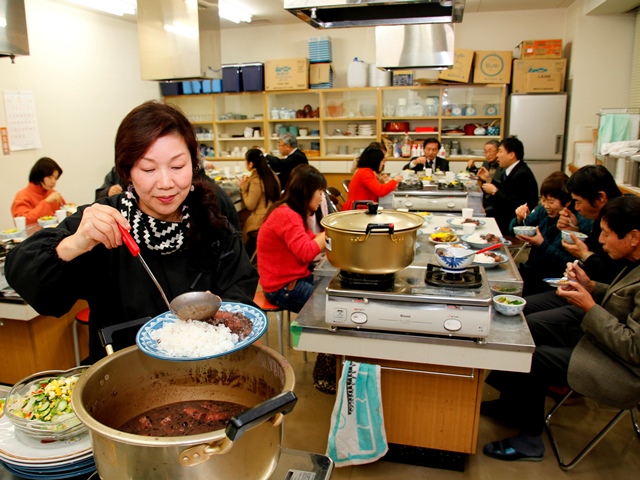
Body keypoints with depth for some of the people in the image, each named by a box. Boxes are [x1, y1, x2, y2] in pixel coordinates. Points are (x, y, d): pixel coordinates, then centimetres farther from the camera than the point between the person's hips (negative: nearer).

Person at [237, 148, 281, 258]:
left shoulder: (256, 180, -17)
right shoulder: (272, 175, 7)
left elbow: (250, 206, -15)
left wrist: (243, 187, -4)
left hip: (261, 222, -8)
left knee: (246, 248, 11)